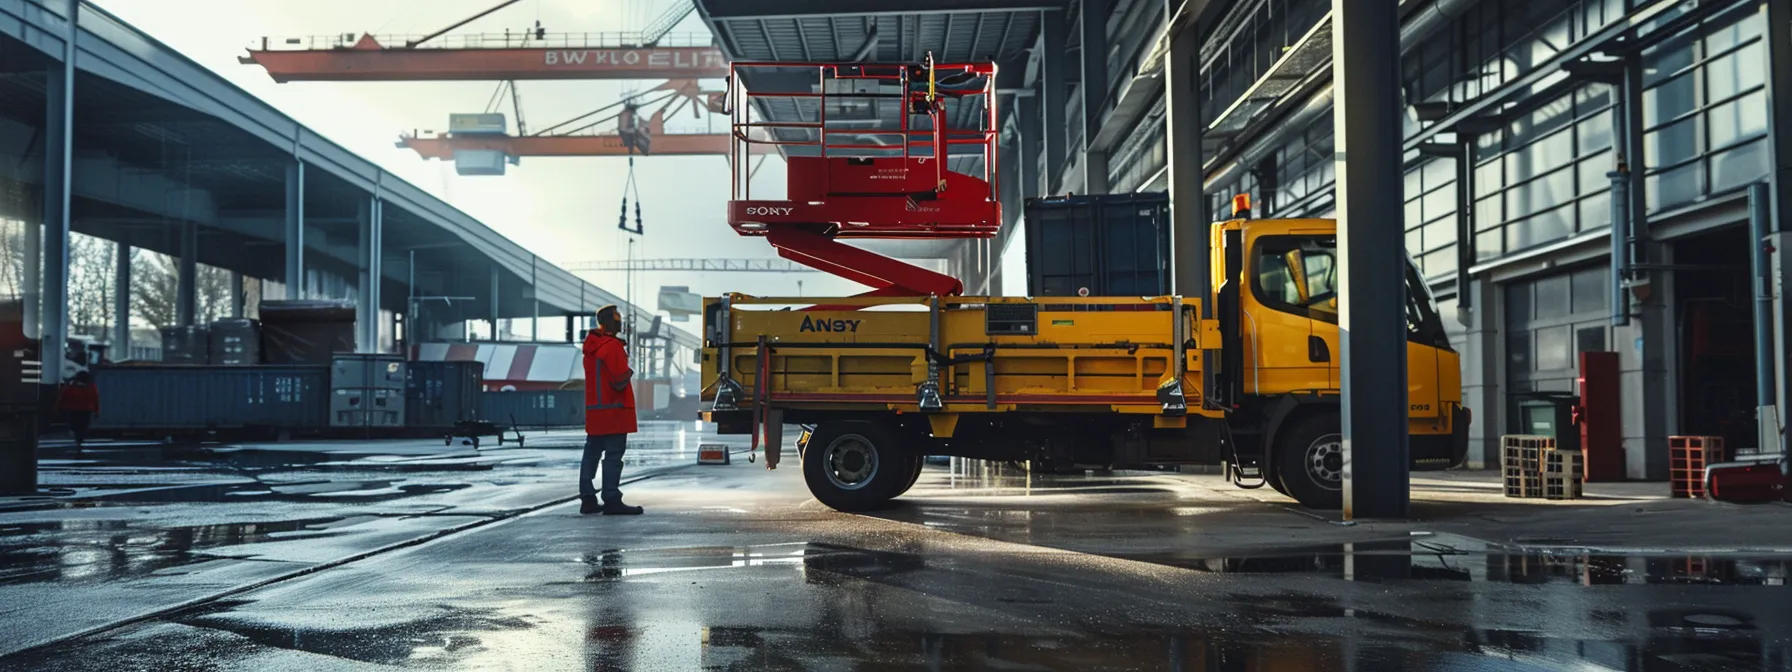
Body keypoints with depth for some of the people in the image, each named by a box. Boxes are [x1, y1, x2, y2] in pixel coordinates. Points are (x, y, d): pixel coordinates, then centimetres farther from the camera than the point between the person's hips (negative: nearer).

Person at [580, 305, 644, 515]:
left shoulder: (591, 345, 15)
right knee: (614, 455, -7)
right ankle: (612, 500, -8)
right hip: (613, 411, -9)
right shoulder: (612, 346, -15)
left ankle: (587, 499, 15)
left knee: (592, 453, 11)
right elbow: (620, 380, -20)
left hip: (594, 409, 9)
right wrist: (629, 371, 0)